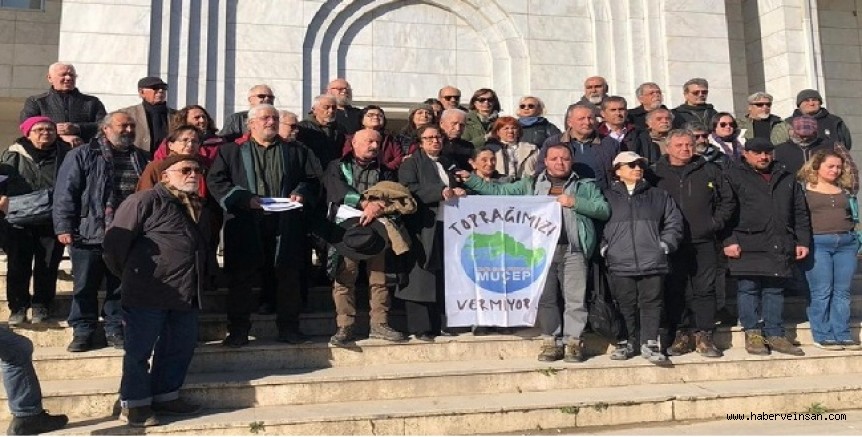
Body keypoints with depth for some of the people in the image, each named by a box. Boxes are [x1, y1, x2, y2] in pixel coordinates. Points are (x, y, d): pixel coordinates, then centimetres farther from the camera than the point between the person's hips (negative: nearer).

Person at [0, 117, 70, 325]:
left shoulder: (66, 155, 6)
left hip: (52, 222, 0)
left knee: (47, 267, 6)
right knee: (17, 267, 5)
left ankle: (41, 305, 22)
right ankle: (18, 307, 18)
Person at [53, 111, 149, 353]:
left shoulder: (140, 158, 14)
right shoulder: (82, 156, 2)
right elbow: (65, 192, -3)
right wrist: (64, 227, -10)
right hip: (90, 234, -3)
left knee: (121, 287, 9)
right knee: (85, 286, 6)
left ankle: (115, 329, 21)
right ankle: (83, 331, 18)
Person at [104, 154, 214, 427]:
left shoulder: (198, 208, 15)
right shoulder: (145, 201, -10)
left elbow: (204, 245, 28)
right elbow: (115, 239, -10)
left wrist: (205, 273, 20)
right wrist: (128, 275, 1)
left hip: (186, 293, 8)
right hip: (148, 292, -8)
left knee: (181, 347, 14)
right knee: (140, 349, 3)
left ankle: (165, 396, 29)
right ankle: (133, 404, 15)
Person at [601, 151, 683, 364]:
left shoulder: (658, 196, 13)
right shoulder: (607, 197, 7)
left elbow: (674, 222, 13)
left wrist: (665, 244, 2)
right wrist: (603, 247, -2)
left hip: (652, 261, 1)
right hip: (620, 263, -1)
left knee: (651, 303, 1)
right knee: (625, 305, 5)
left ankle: (649, 344, 9)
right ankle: (627, 343, 17)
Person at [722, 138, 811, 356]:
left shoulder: (786, 179, 17)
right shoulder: (733, 176, 1)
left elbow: (800, 212, 19)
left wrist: (803, 241, 11)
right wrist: (729, 240, -13)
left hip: (779, 246, 5)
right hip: (747, 246, -4)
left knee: (775, 290, 8)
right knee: (748, 289, -2)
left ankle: (775, 335, 16)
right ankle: (752, 334, 8)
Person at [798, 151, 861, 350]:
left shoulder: (844, 190, 18)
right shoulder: (804, 189, 2)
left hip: (846, 243, 5)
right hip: (818, 243, -5)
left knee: (842, 291, 4)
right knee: (821, 292, -4)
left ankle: (842, 334, 10)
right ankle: (823, 335, 3)